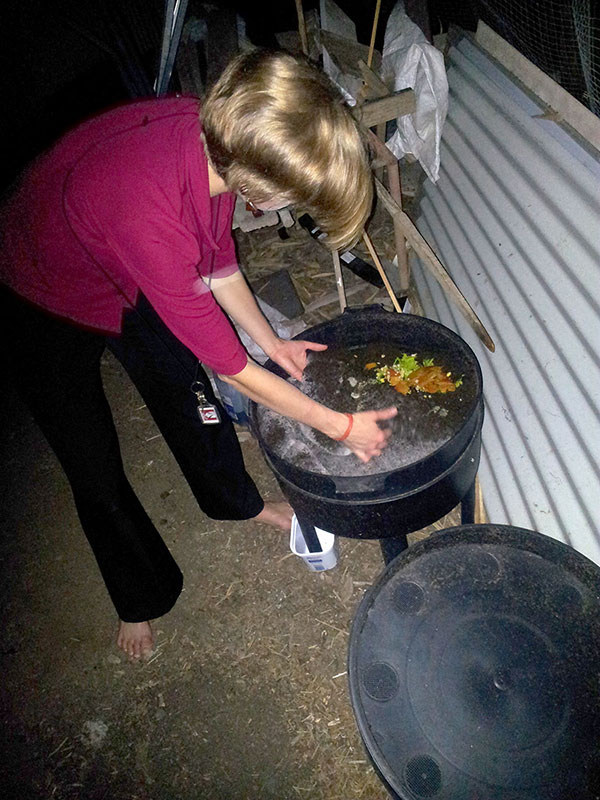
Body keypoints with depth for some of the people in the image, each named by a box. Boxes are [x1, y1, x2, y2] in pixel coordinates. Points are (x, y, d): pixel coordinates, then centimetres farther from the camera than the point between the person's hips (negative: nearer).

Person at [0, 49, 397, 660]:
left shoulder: (217, 136, -24)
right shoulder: (148, 209, -45)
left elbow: (217, 259, -4)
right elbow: (230, 367, -33)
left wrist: (271, 342, -1)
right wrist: (339, 425, -22)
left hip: (130, 281, 6)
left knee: (188, 393, 16)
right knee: (95, 471, 6)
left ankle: (236, 500, 45)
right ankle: (140, 597, 33)